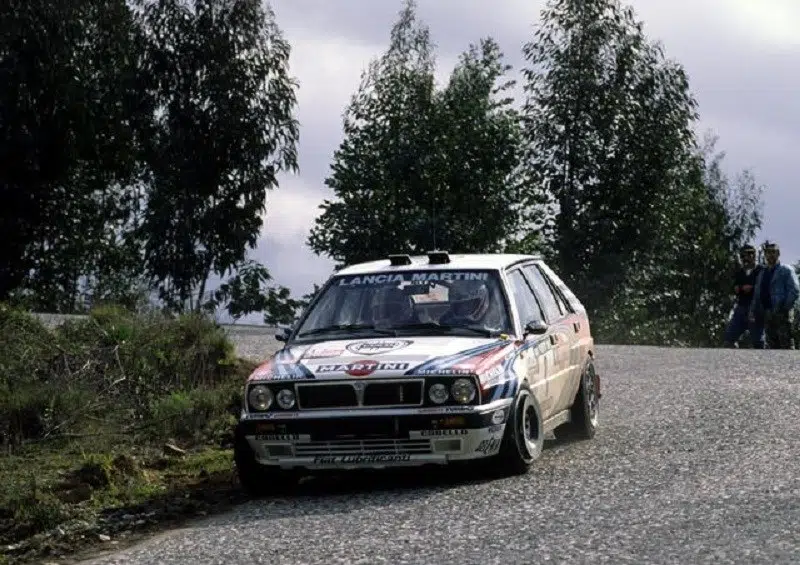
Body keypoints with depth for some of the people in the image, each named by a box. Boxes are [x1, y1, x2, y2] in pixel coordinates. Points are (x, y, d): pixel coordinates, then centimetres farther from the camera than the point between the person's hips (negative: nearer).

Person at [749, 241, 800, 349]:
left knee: (786, 344, -11)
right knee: (772, 344, 4)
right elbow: (757, 295, 21)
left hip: (782, 314, -6)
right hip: (767, 314, 6)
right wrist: (753, 312, 10)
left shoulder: (786, 270, 3)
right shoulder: (762, 273, 22)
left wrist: (784, 308, -16)